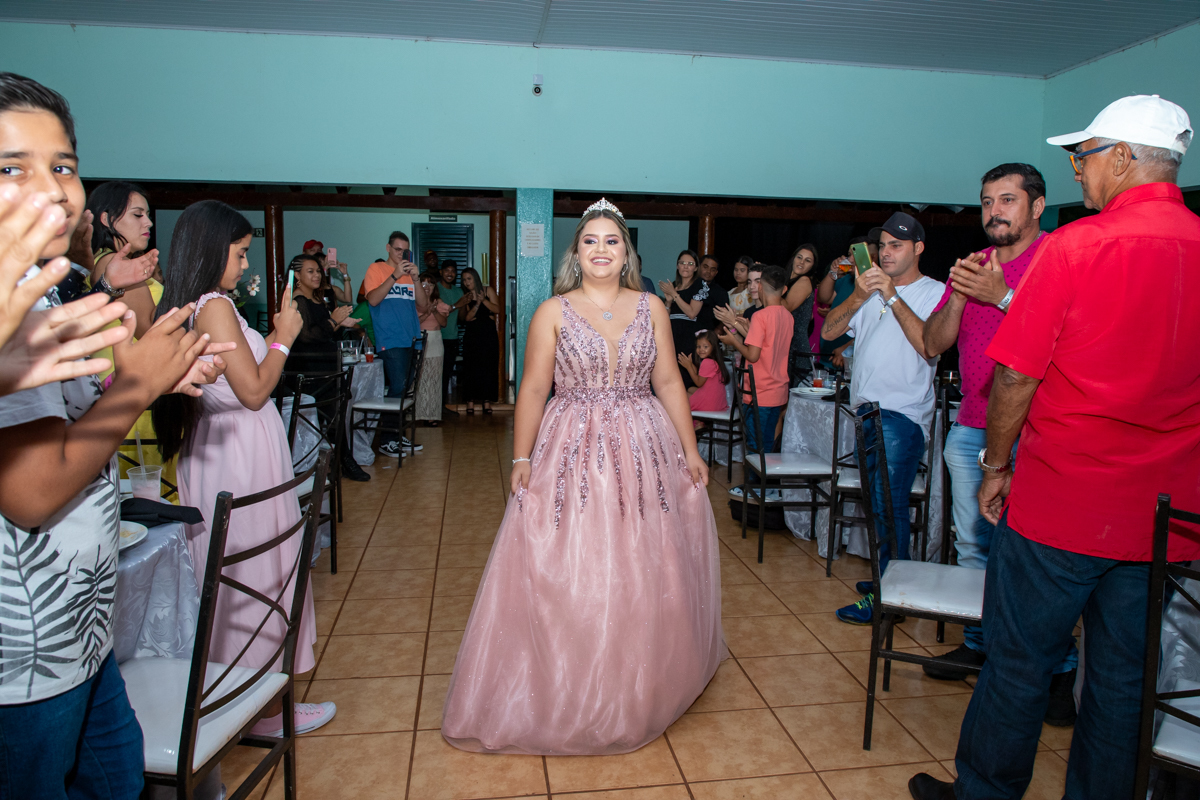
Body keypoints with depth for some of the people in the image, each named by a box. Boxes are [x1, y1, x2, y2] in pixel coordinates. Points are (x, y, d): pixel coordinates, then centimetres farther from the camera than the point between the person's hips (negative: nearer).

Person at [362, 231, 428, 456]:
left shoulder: (409, 272, 18)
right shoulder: (376, 269, 3)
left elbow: (423, 304, 10)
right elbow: (373, 299, -11)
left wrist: (415, 278, -3)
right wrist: (395, 275, -14)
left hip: (410, 339, 6)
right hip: (390, 339, -6)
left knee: (402, 388, 10)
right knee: (398, 387, -13)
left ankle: (395, 435, 18)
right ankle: (387, 441, -5)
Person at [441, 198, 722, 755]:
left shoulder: (651, 308, 5)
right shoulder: (553, 312, 0)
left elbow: (669, 383, 6)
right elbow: (533, 389, -2)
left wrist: (690, 451, 4)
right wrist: (521, 459, -7)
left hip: (644, 454, 2)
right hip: (571, 454, -2)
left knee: (644, 577, 11)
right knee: (563, 578, 1)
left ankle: (639, 691, 33)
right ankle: (567, 694, 18)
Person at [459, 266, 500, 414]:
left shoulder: (488, 291, 4)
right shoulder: (466, 297, 7)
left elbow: (497, 309, -6)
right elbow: (467, 317, -5)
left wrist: (483, 300, -17)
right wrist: (477, 304, -18)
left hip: (488, 335, -1)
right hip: (471, 335, 1)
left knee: (488, 367, -2)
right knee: (470, 368, -2)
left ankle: (487, 401, 4)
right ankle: (470, 401, 3)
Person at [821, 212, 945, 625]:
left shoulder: (934, 292, -2)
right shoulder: (871, 292, 17)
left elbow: (929, 346, -19)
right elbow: (829, 331, 7)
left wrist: (893, 297, -19)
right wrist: (857, 297, -9)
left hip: (902, 416, -7)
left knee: (889, 506, -6)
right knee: (878, 503, 15)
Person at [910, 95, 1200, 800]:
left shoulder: (1076, 245, -13)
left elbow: (1017, 375, -12)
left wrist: (997, 465, 0)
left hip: (1059, 503, -5)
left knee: (1020, 664, 10)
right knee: (1125, 678, 16)